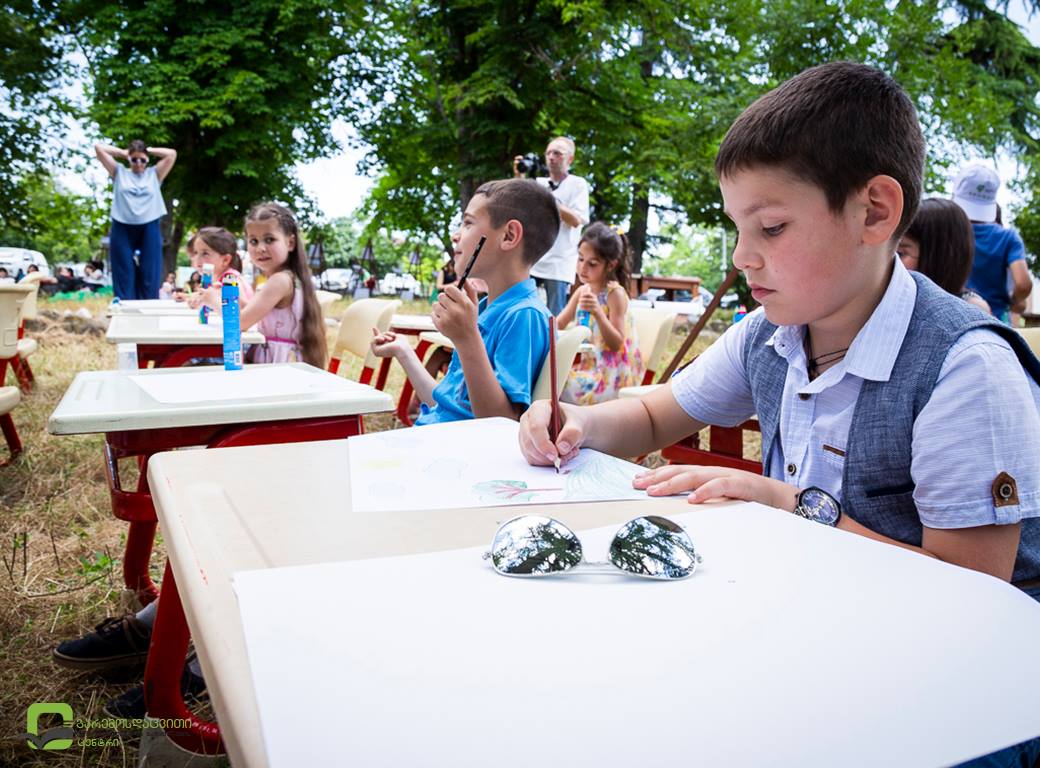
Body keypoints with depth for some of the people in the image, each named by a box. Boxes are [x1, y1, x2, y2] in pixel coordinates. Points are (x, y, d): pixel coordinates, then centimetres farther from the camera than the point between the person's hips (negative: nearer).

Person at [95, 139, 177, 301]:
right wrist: (122, 152, 17)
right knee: (124, 276, 2)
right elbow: (98, 148, 12)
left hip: (149, 230, 0)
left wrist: (149, 150, 14)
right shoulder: (119, 172, 14)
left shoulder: (154, 174, 14)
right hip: (123, 229, 0)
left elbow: (172, 154, 6)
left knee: (149, 276, 0)